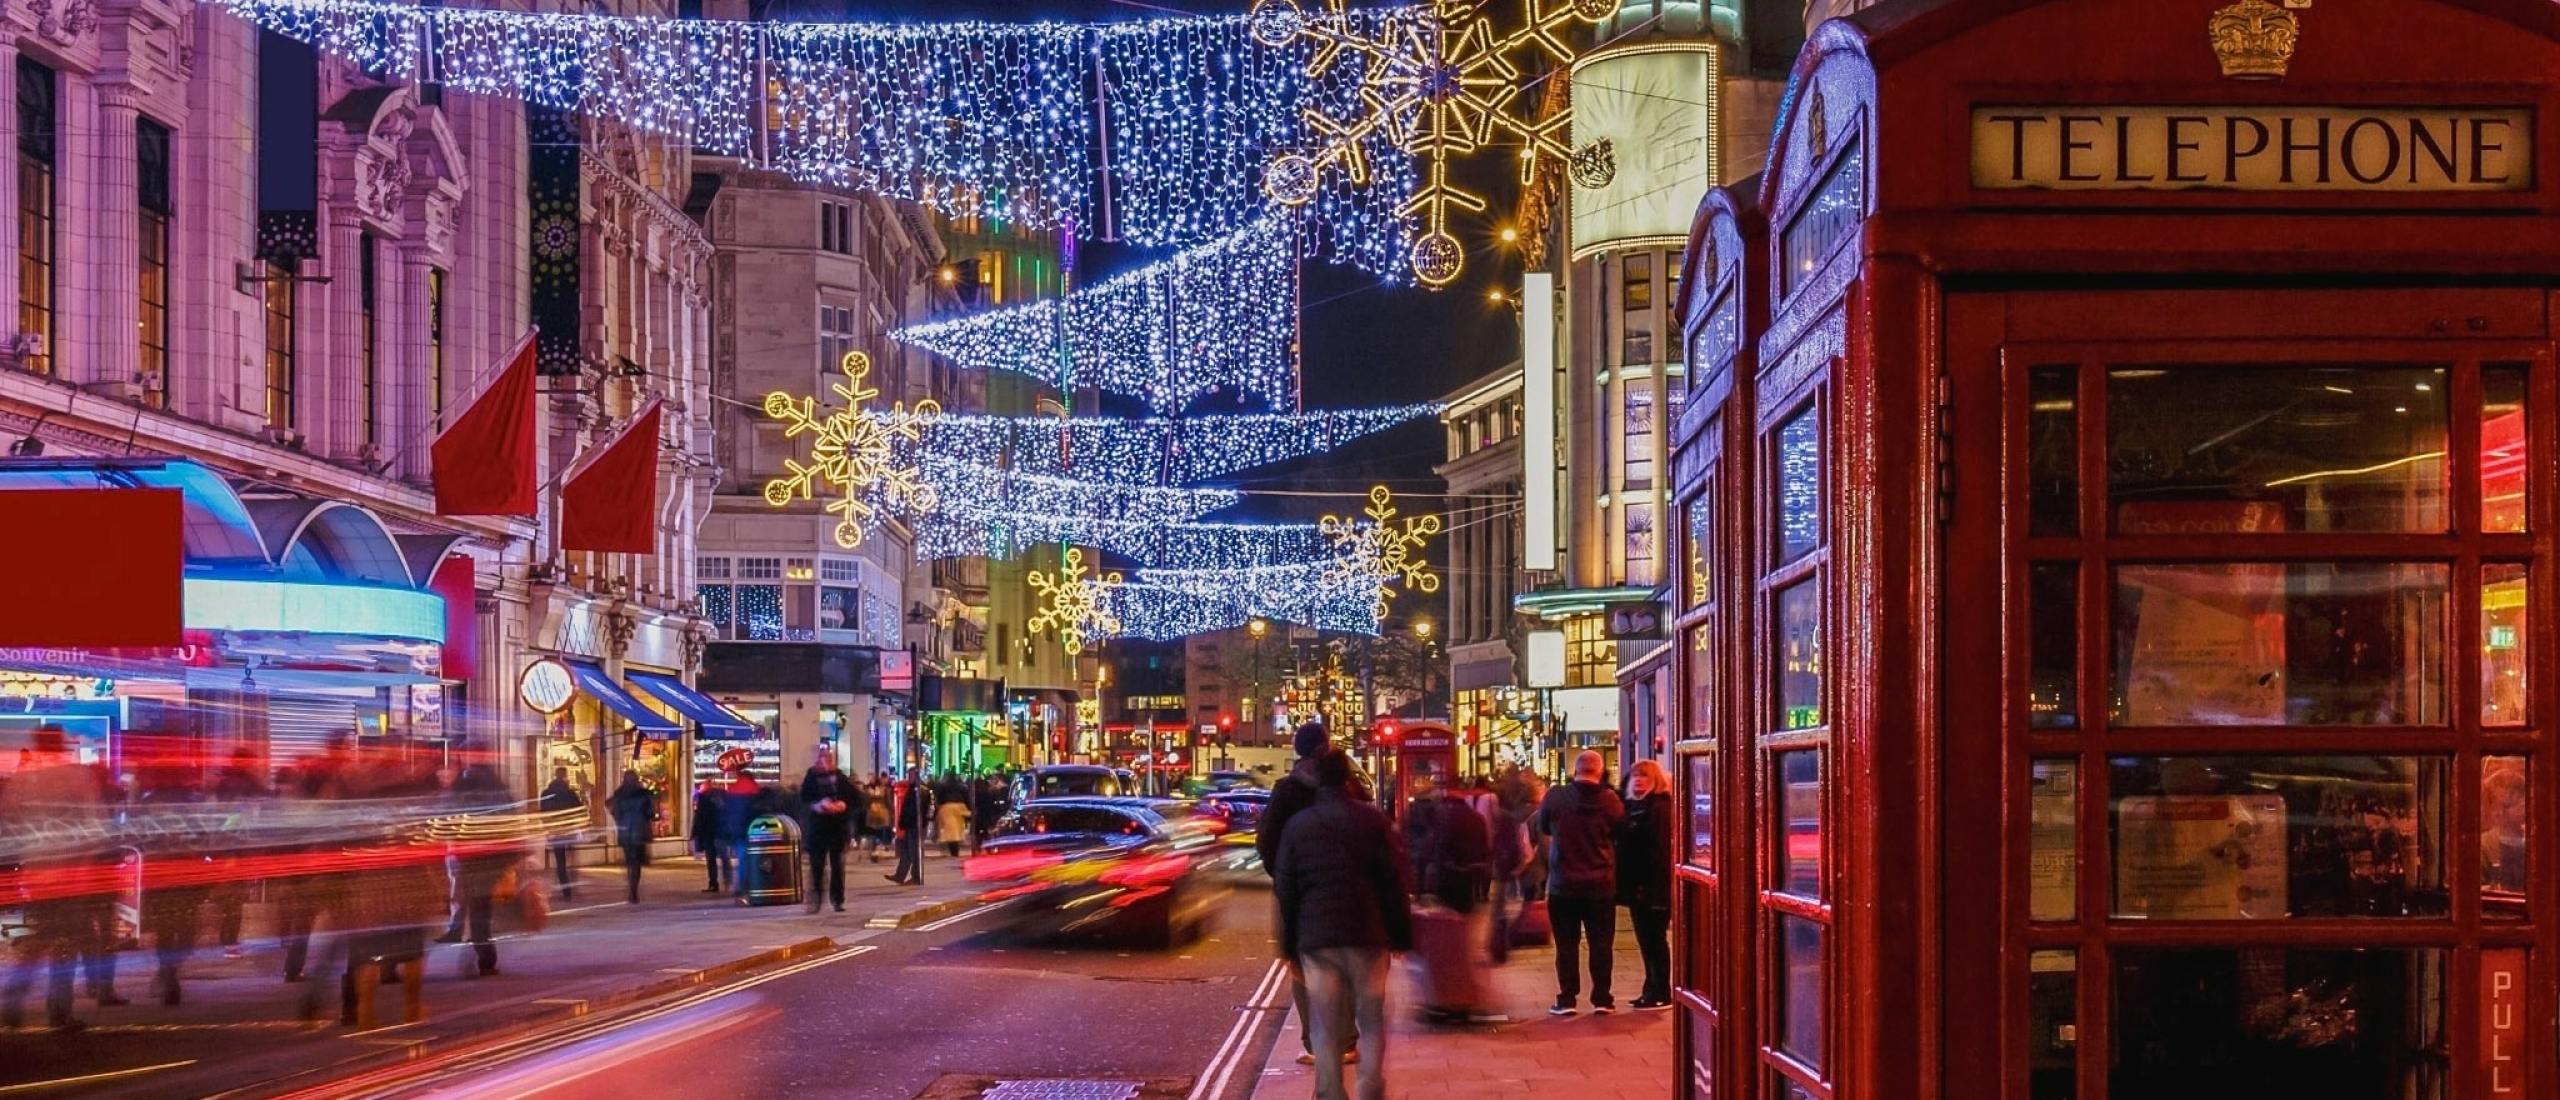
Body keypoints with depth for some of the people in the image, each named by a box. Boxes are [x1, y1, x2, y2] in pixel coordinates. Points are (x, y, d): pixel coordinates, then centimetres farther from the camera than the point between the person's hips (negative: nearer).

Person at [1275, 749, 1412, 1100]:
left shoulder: (1297, 825, 4)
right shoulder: (1372, 820, -1)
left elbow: (1284, 889, 6)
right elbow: (1397, 880, -3)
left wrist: (1289, 945, 12)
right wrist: (1401, 935, 3)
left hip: (1316, 938, 1)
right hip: (1368, 936, -1)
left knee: (1326, 1029, 5)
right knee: (1371, 1022, 8)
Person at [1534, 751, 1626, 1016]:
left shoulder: (1555, 797, -10)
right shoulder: (1610, 800, -11)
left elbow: (1543, 829, 8)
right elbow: (1621, 832, 5)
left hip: (1563, 884, 0)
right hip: (1601, 885, 0)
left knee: (1566, 944, 7)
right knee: (1601, 944, 9)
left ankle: (1566, 999, 7)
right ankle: (1601, 999, 11)